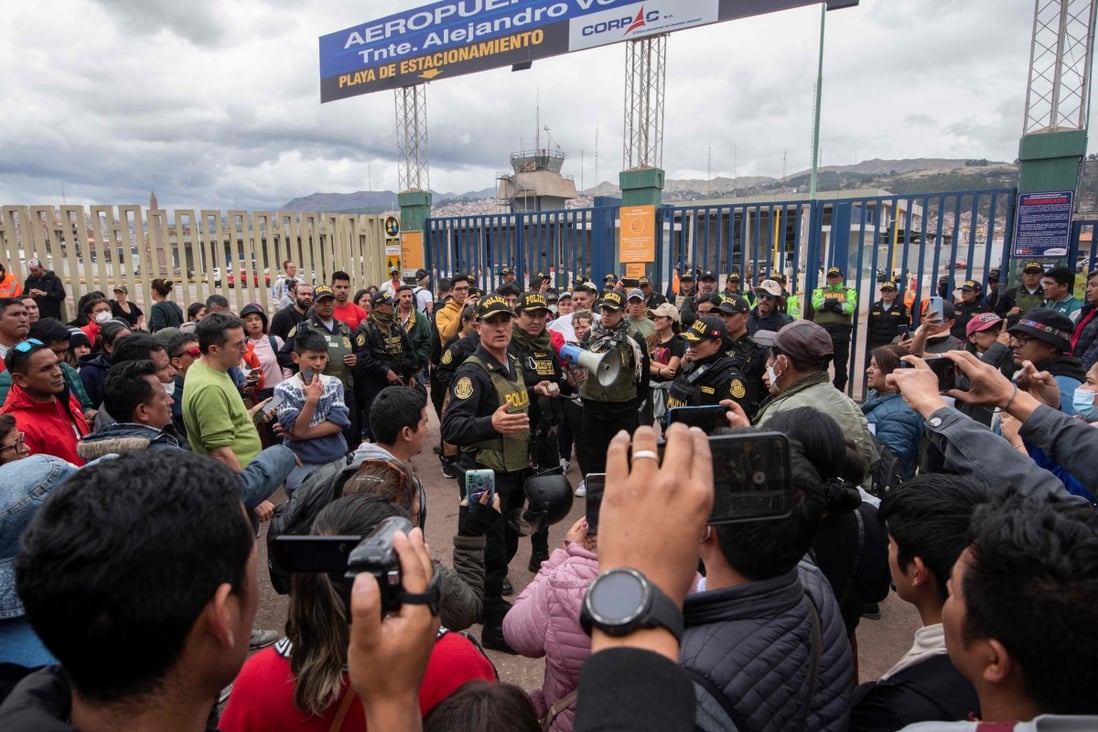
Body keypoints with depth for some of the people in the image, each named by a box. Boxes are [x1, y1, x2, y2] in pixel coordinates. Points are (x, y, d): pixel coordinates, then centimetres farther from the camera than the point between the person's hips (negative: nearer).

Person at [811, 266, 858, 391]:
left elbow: (850, 307, -11)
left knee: (841, 367, 6)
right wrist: (837, 301, -10)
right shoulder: (819, 290, 13)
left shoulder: (850, 291, 9)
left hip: (841, 332, 0)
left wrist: (827, 304, -9)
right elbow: (816, 304, -9)